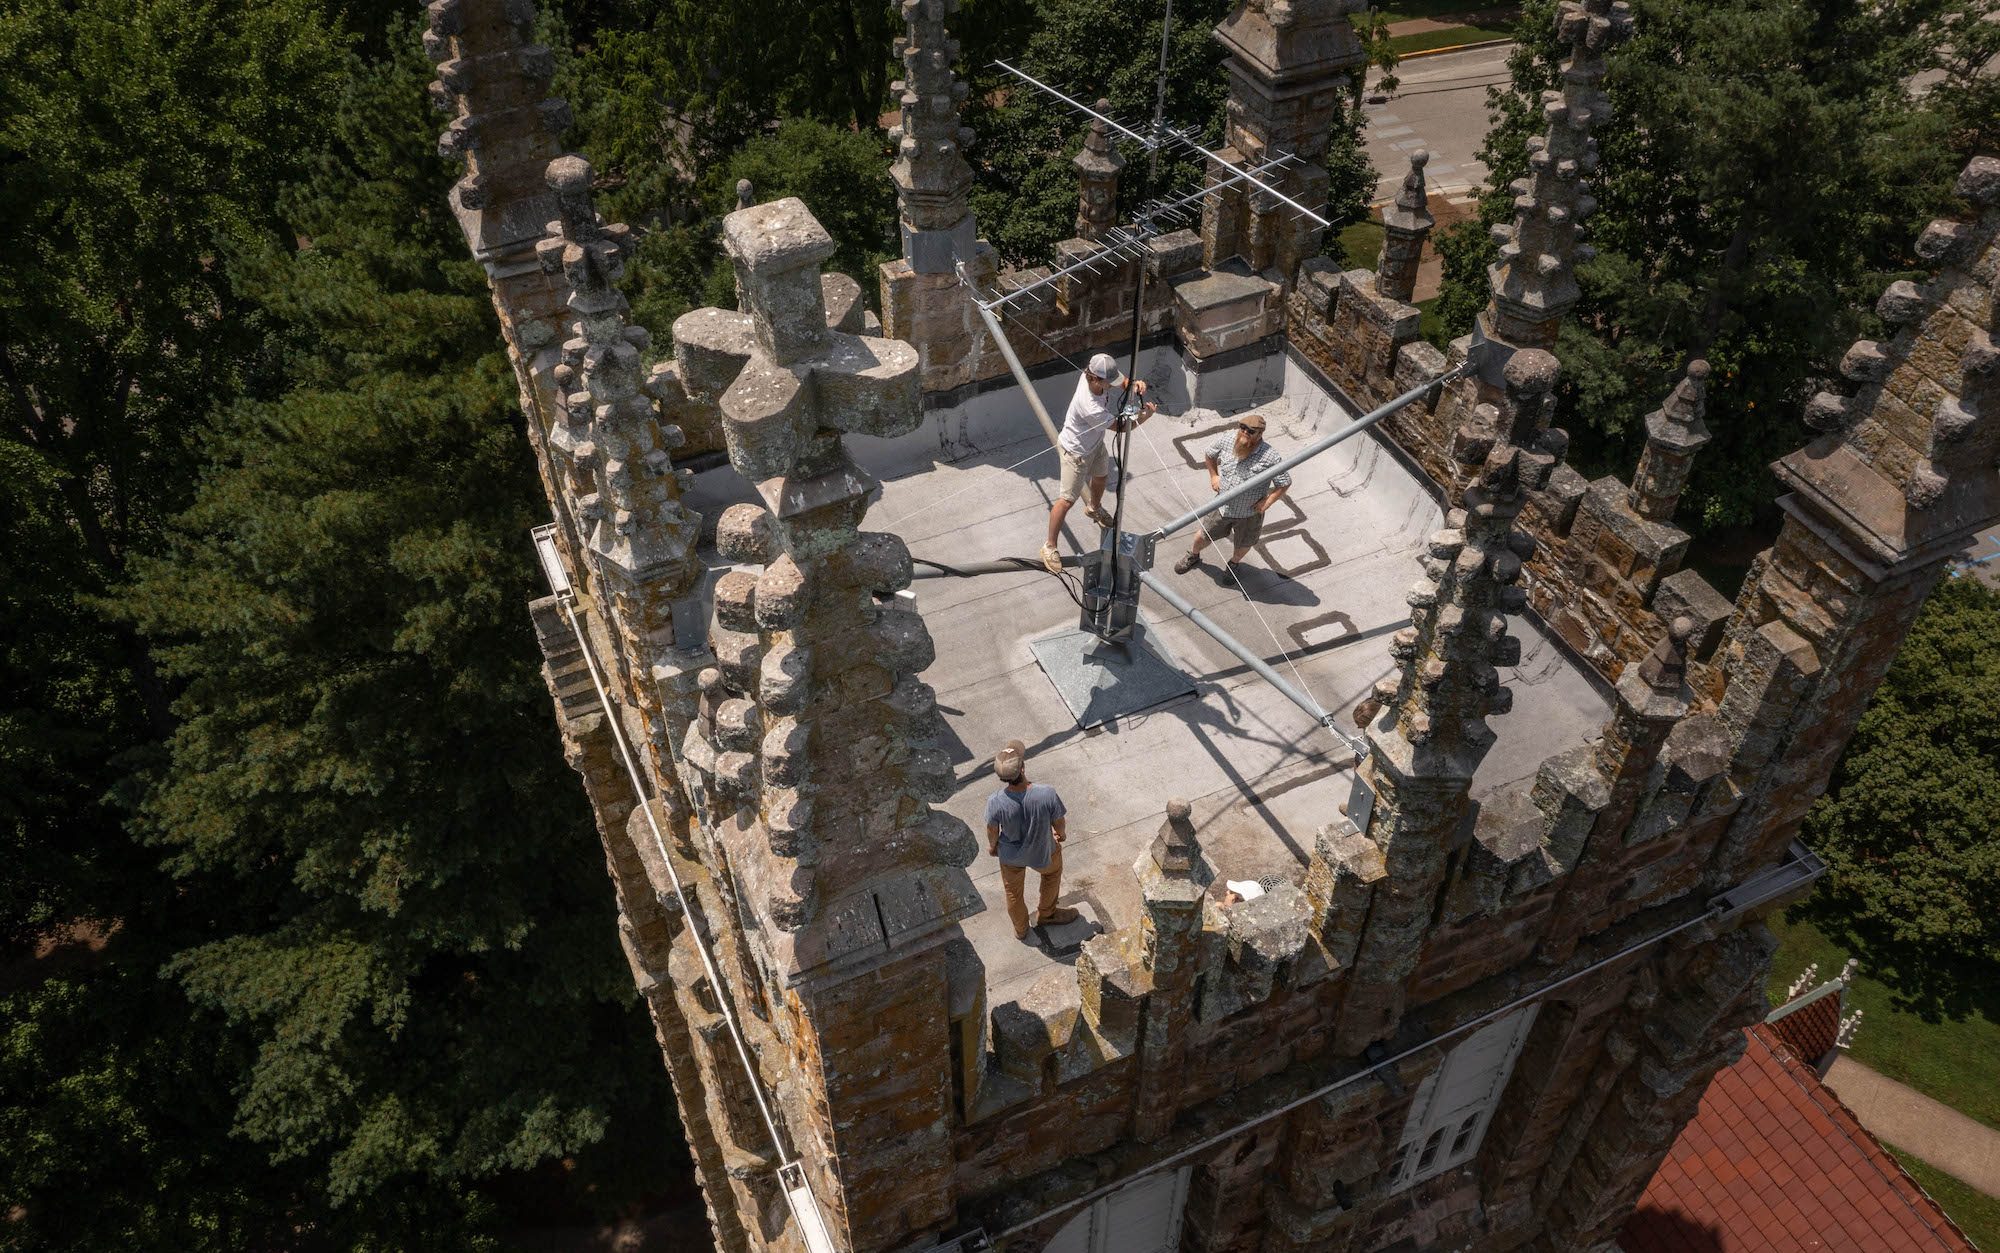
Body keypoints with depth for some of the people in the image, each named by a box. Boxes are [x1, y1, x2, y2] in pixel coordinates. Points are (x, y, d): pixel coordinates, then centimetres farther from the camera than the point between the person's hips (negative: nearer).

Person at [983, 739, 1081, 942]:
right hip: (1042, 853, -1)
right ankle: (1045, 914, 57)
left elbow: (992, 830, -13)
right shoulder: (1047, 794, -38)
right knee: (1053, 871, 36)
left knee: (1014, 891, 31)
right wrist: (1060, 834, 8)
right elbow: (1058, 822, -17)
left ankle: (1020, 929, 57)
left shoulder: (995, 802, -35)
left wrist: (992, 845, 11)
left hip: (1010, 856, 1)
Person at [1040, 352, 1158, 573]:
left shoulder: (1094, 376, -24)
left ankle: (1094, 509, 66)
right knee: (1067, 499, -4)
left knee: (1101, 476, 33)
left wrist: (1136, 384, -28)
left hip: (1094, 443, 9)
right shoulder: (1091, 408, -44)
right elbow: (1119, 426, -26)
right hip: (1076, 451, -9)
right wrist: (1143, 417, -27)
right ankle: (1050, 547, 9)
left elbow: (1124, 382, -7)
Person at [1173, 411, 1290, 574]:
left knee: (1243, 545, 24)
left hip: (1249, 513, -2)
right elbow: (1209, 454, 7)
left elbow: (1285, 483, -17)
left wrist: (1267, 502, -21)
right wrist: (1213, 476, -1)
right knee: (1203, 536, 21)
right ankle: (1193, 557, 54)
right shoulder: (1225, 440, -16)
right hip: (1223, 505, 2)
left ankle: (1233, 564, 57)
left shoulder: (1270, 457, -27)